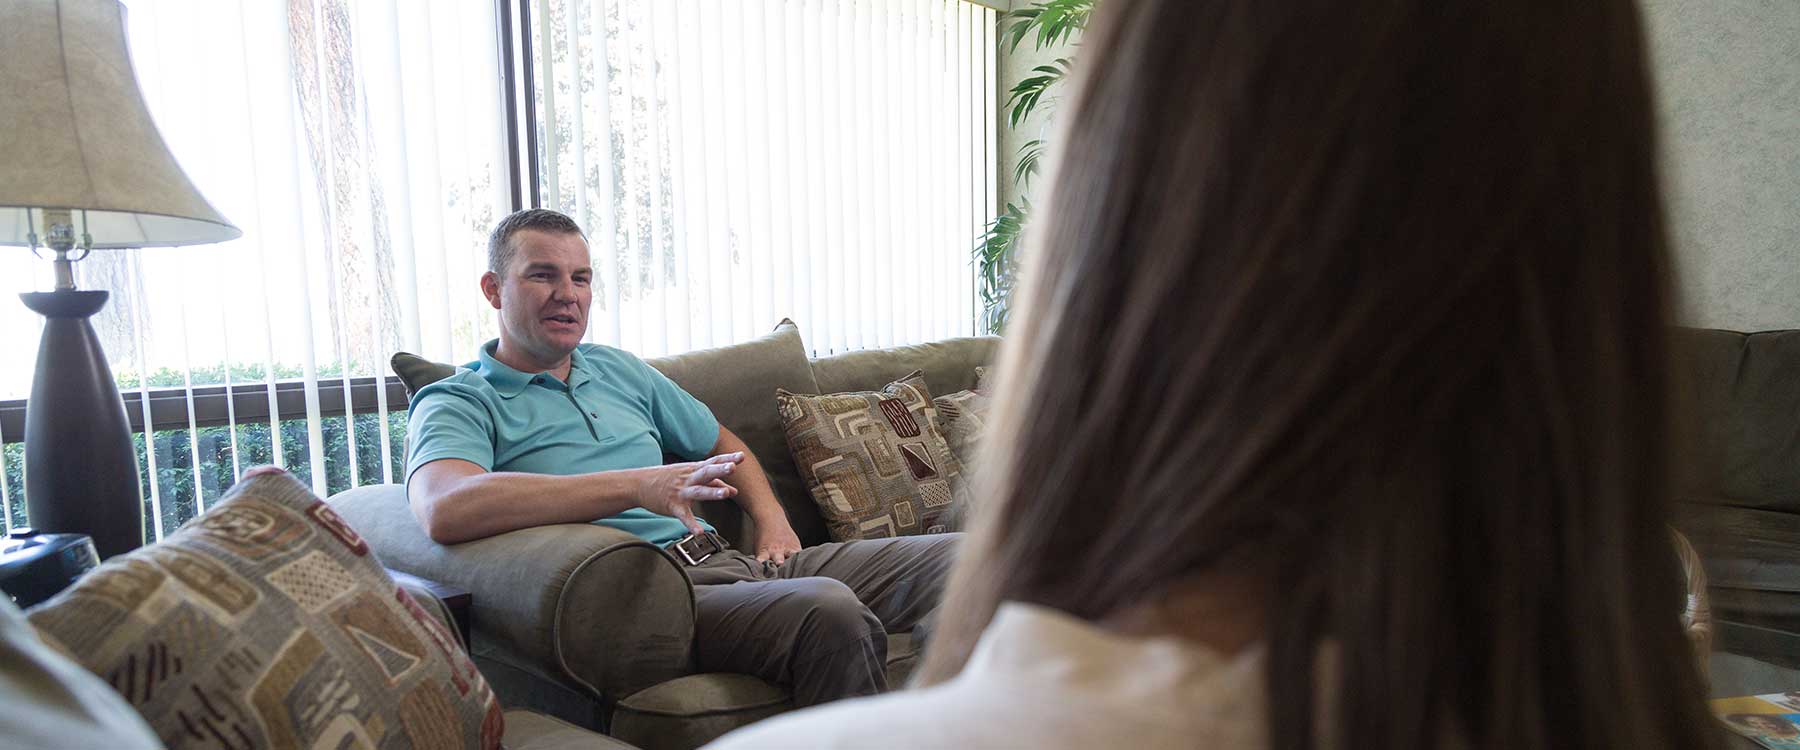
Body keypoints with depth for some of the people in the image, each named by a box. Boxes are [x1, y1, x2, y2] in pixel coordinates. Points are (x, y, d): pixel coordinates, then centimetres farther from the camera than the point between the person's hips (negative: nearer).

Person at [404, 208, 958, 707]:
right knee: (829, 610, -36)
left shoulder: (618, 369, 23)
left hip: (724, 559, 8)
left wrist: (772, 520, 11)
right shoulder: (459, 403, 2)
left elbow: (722, 444, 34)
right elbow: (445, 510, -22)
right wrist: (638, 486, -27)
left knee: (951, 558, -7)